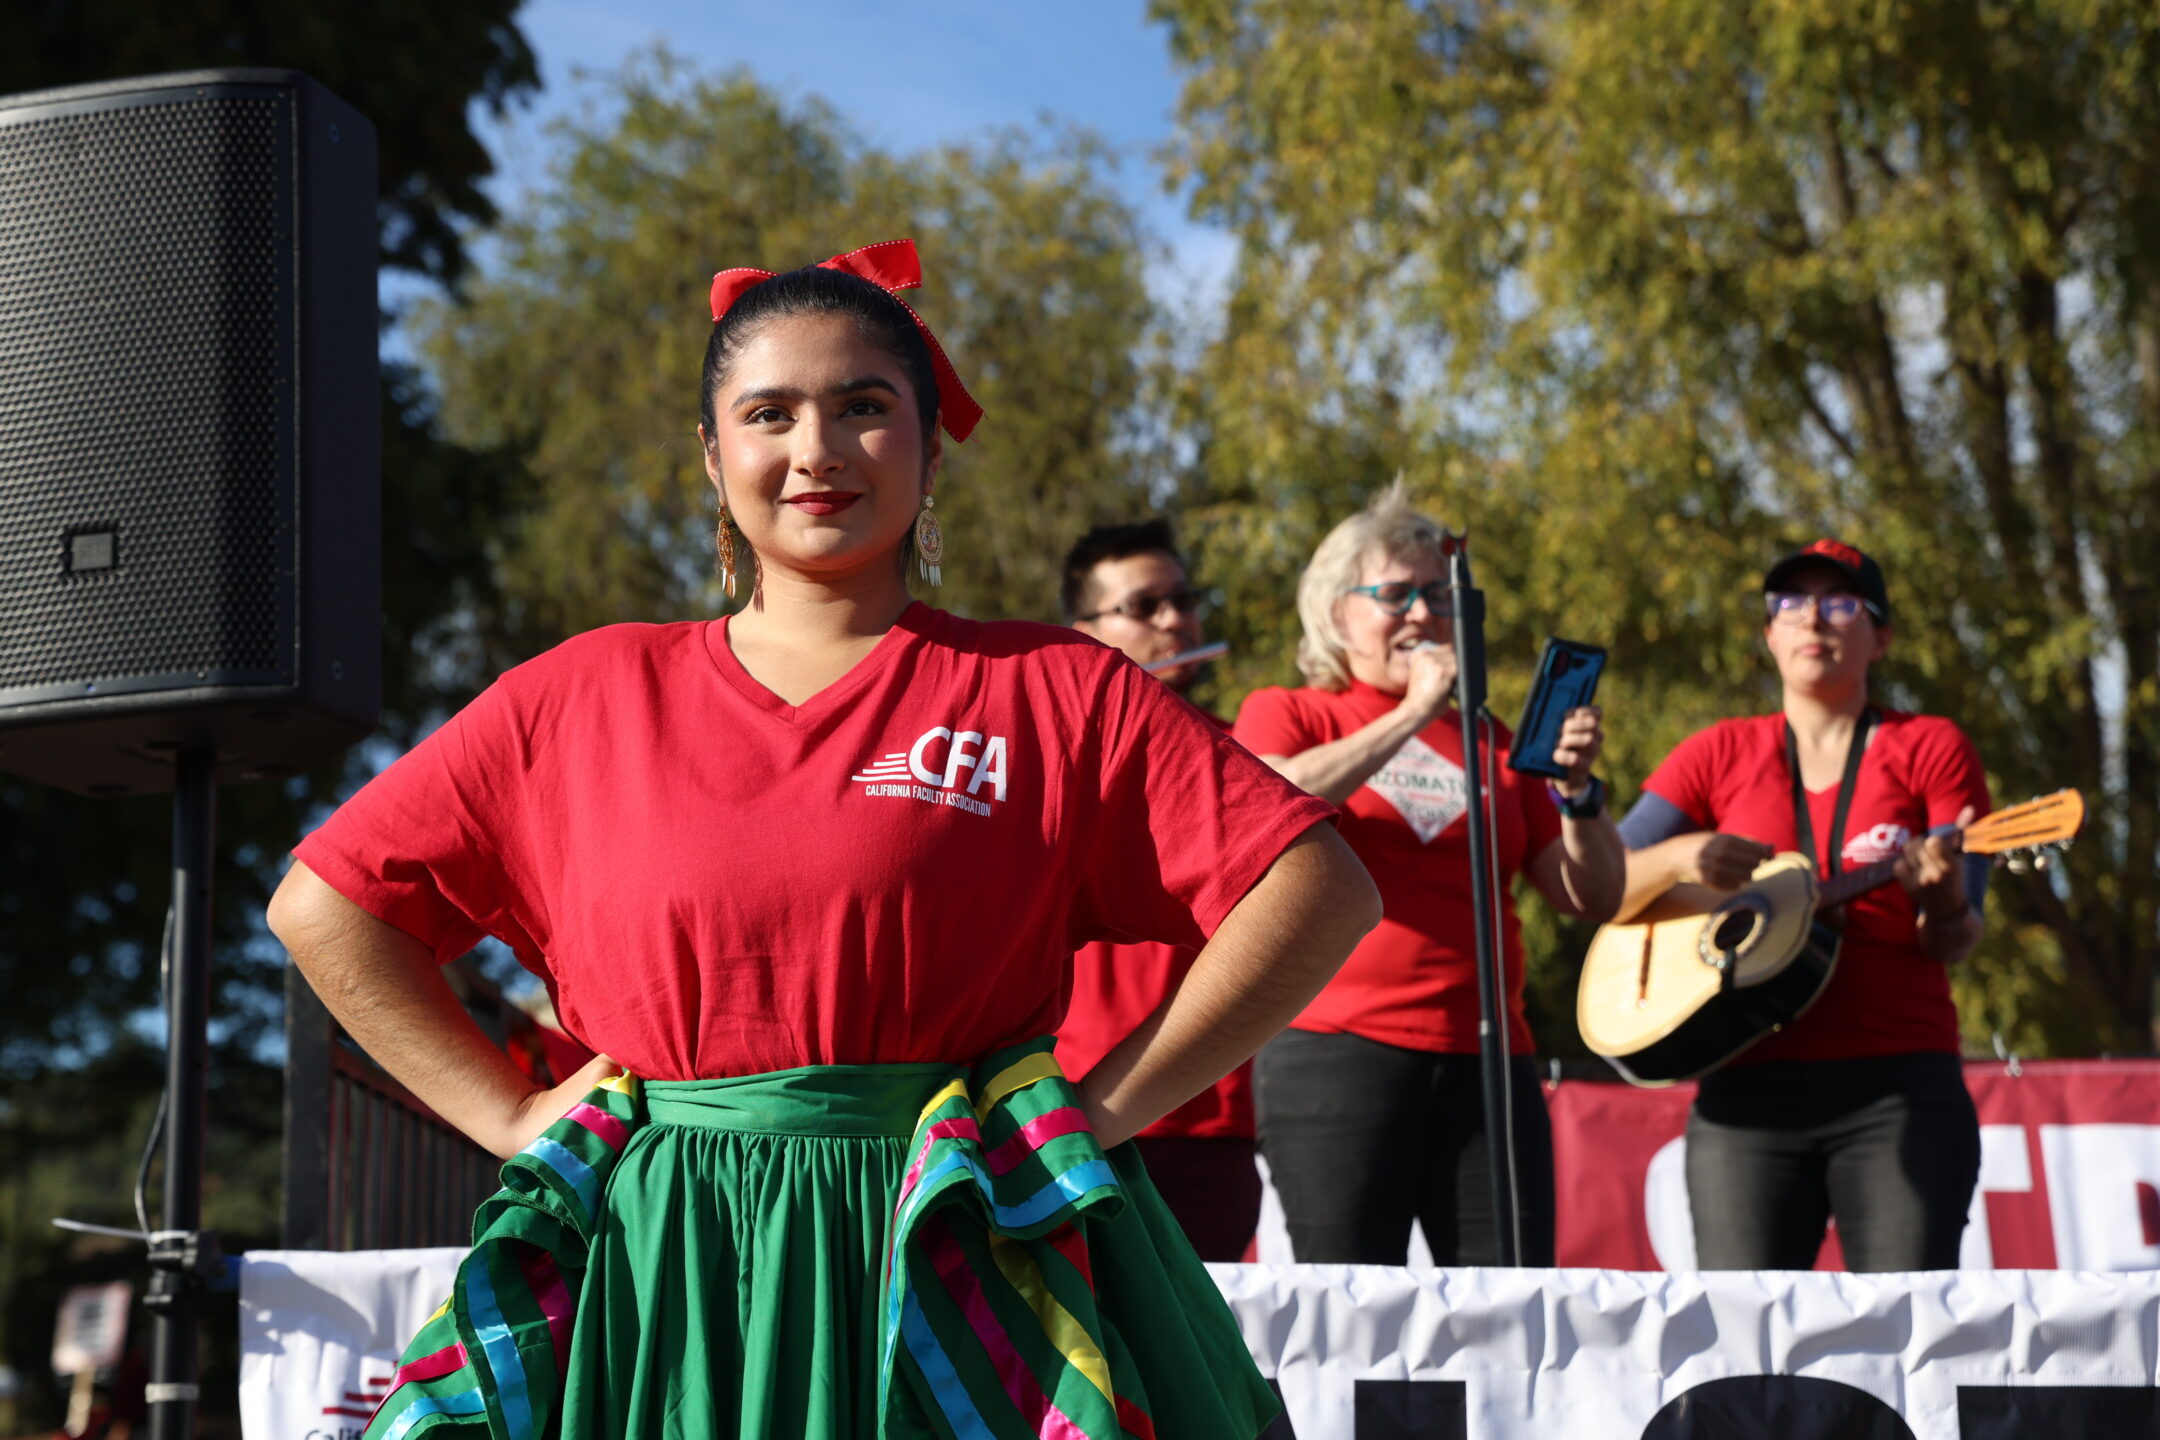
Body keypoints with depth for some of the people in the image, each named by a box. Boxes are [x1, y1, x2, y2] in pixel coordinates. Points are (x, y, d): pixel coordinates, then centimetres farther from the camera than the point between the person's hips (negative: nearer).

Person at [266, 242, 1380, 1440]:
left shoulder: (1053, 695, 1)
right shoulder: (583, 698, 7)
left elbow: (1320, 888, -4)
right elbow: (323, 903, 10)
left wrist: (1109, 1104, -8)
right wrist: (510, 1115, 3)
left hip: (948, 1282, -1)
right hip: (660, 1284, 2)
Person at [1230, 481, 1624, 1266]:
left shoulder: (1490, 744, 20)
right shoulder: (1285, 715, 12)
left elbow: (1592, 898, 15)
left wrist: (1577, 786, -3)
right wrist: (1412, 715, -9)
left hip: (1486, 1059, 3)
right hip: (1339, 1050, -3)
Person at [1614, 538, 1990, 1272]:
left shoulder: (1930, 748, 8)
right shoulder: (1719, 754, 13)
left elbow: (1953, 945, 1)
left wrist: (1943, 903, -21)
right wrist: (1676, 858, -11)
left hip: (1901, 1088, -1)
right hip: (1750, 1089, 1)